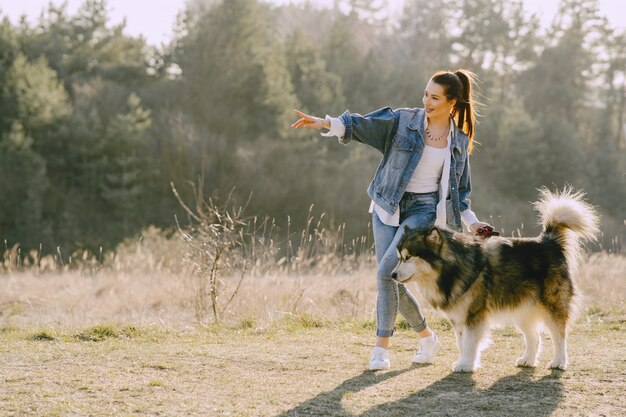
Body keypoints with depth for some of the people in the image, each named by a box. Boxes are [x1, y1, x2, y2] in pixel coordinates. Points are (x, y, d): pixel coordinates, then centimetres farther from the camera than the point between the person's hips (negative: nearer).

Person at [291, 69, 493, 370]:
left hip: (424, 211, -2)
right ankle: (427, 337, 25)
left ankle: (381, 347, -11)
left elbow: (459, 190, 15)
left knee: (386, 272, -19)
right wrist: (324, 123, -28)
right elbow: (362, 125, -13)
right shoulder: (403, 121, -1)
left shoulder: (459, 142, 4)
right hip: (387, 209, 2)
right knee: (392, 279, 2)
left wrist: (471, 221, 4)